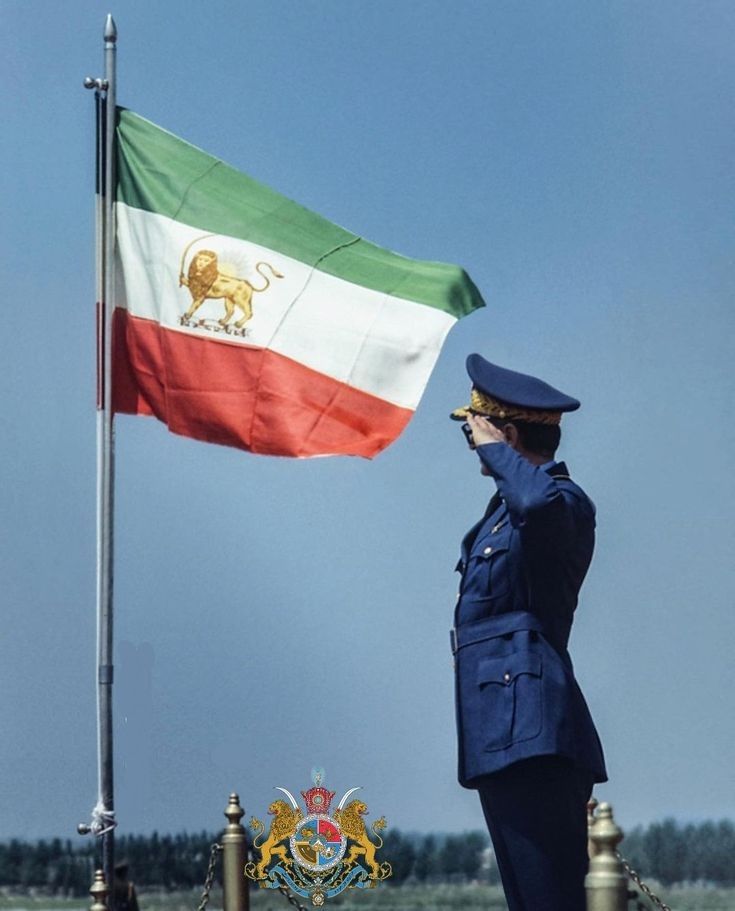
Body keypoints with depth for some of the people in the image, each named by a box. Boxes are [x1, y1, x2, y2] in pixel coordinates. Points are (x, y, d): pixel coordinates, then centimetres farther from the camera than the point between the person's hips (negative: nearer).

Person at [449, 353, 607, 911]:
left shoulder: (564, 503, -10)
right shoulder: (507, 508, 22)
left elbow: (540, 500, -36)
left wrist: (493, 447, -18)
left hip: (532, 736, -11)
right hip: (503, 738, 11)